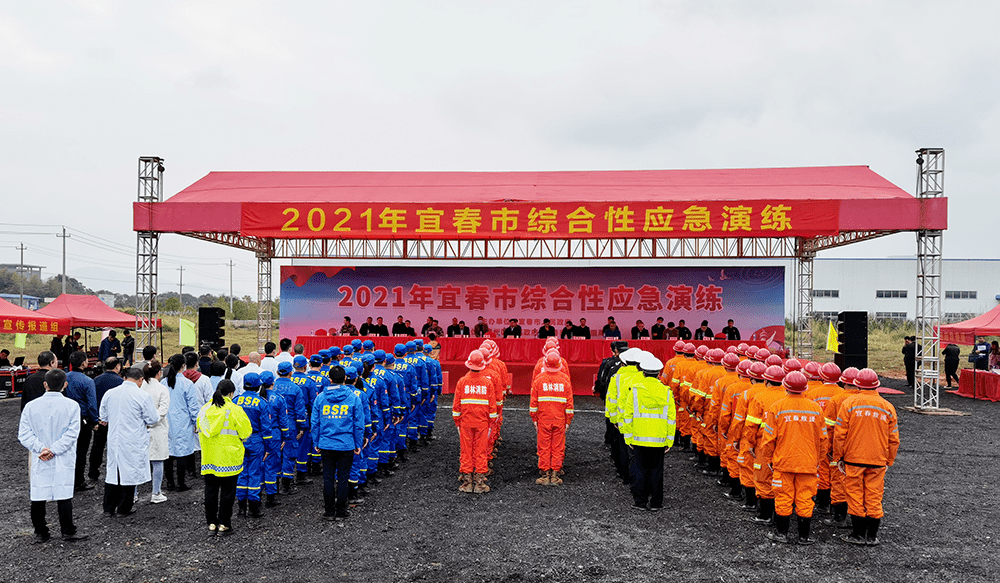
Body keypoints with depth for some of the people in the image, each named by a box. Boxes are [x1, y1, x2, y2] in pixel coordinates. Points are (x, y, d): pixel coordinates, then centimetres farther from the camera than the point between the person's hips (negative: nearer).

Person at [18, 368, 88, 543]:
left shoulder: (31, 406, 0)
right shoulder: (72, 406, -5)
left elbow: (24, 434, -5)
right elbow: (72, 433, -13)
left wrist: (41, 448, -10)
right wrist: (53, 450, -12)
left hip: (39, 462, 2)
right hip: (63, 462, -1)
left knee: (38, 497, 9)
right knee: (64, 495, 4)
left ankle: (40, 533, 17)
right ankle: (68, 531, 8)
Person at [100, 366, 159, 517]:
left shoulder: (109, 394, 2)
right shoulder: (143, 396, -13)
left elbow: (103, 417, 12)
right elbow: (152, 420, -8)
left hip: (113, 441, 5)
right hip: (133, 442, -4)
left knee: (112, 472, 14)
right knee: (129, 473, 6)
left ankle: (109, 508, 19)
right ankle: (123, 509, 14)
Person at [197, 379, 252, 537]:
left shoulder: (205, 409, 4)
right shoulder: (234, 410, -12)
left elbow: (200, 430, 13)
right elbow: (246, 432, -7)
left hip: (209, 457, 5)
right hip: (228, 457, -5)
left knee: (210, 490, 13)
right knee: (227, 491, 5)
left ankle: (211, 524, 18)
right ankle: (224, 525, 9)